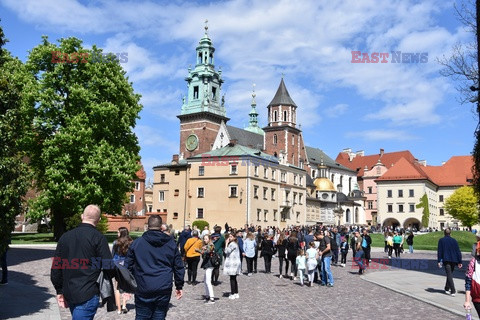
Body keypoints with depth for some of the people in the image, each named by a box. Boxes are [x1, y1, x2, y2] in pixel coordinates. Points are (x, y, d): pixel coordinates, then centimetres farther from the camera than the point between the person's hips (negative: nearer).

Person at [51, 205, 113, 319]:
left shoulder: (65, 236, 9)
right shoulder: (98, 237, -10)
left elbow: (55, 267, 12)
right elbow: (109, 266, -13)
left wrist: (60, 291, 20)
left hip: (69, 295, 7)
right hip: (89, 295, -7)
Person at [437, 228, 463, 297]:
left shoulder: (441, 240, 0)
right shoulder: (454, 240, 7)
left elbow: (439, 251, -3)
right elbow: (458, 251, 5)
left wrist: (439, 261, -2)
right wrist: (459, 262, 7)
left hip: (446, 260, -3)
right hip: (453, 260, 3)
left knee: (449, 275, -6)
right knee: (450, 274, 19)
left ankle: (453, 291, -17)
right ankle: (447, 289, 30)